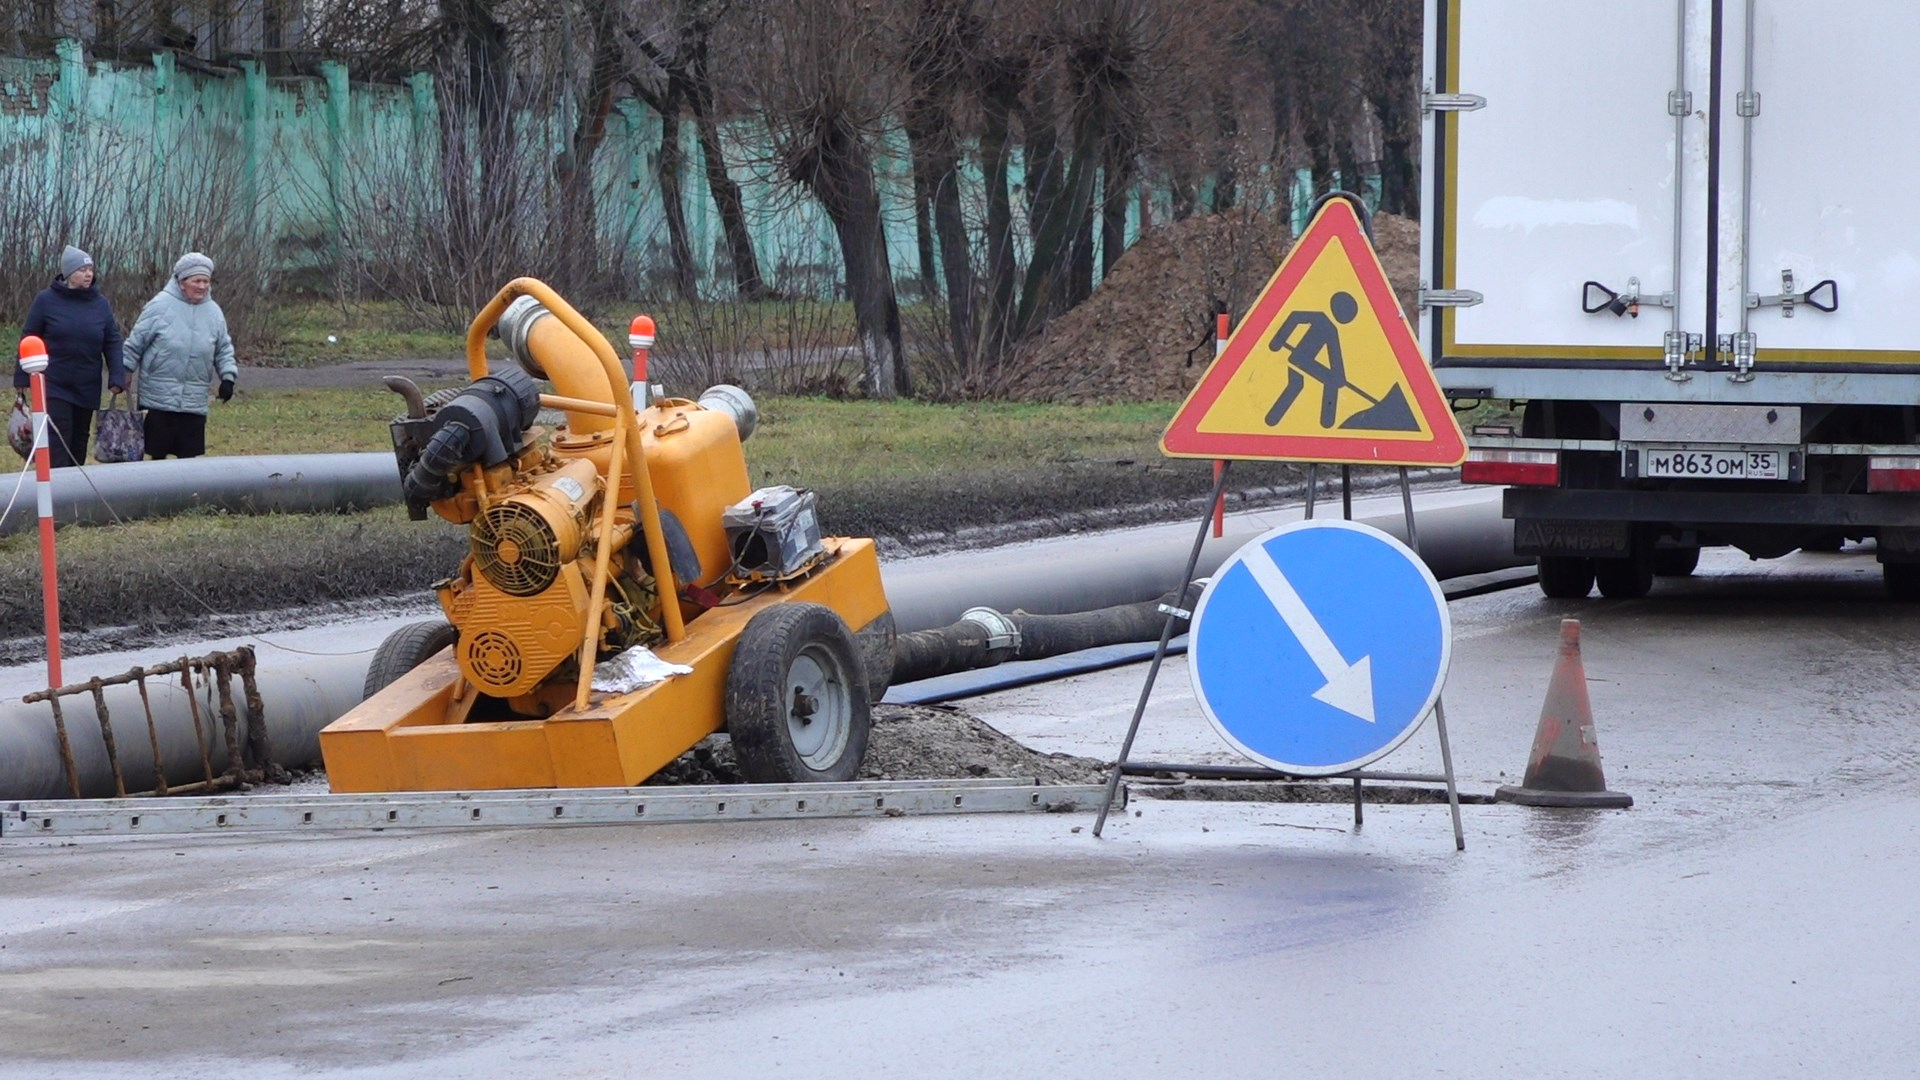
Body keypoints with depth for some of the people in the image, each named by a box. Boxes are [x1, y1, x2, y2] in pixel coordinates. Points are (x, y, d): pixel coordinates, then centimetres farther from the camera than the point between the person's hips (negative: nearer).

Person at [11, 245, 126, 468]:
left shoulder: (101, 304, 2)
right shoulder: (46, 300, -5)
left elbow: (112, 343, 4)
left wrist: (117, 378, -9)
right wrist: (21, 379, -2)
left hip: (87, 389, 3)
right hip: (54, 387, -3)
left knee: (78, 447, 11)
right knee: (57, 447, -12)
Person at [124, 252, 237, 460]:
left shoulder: (214, 312, 6)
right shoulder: (160, 305, -7)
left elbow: (224, 349, 15)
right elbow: (136, 342, -1)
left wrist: (227, 376, 2)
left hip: (195, 402, 3)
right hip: (158, 398, -3)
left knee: (189, 456, 4)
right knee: (157, 454, 2)